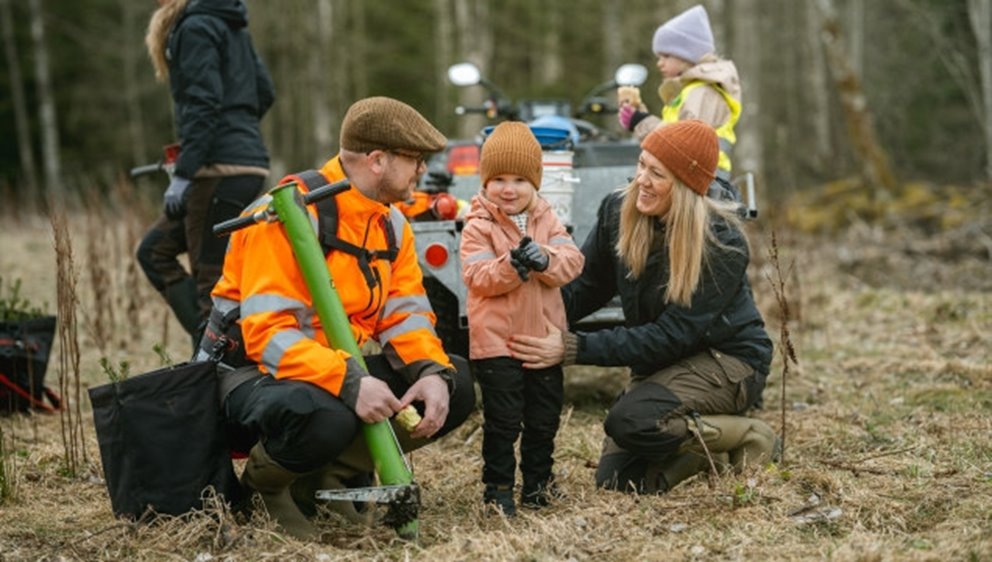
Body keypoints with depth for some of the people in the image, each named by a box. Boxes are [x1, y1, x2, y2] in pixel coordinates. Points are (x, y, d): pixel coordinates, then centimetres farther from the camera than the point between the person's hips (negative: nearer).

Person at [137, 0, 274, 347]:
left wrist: (182, 174, -19)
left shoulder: (195, 28, -9)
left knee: (211, 277, -5)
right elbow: (264, 92, 19)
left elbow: (202, 105, -17)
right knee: (154, 250, 15)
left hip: (221, 169, -10)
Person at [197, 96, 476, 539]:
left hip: (342, 367, 8)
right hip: (257, 370, -8)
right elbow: (267, 332, -28)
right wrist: (350, 384, -40)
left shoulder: (391, 224, 6)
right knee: (324, 416, -41)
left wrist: (433, 371, -20)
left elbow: (405, 314, 2)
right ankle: (265, 483, -5)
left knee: (454, 387, -7)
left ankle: (329, 476, 3)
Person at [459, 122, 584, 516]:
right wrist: (511, 266, -32)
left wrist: (545, 260, -25)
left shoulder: (547, 220, 7)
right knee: (502, 421, -1)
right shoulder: (479, 226, -6)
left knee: (544, 417, 14)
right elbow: (476, 276, -16)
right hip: (496, 340, -5)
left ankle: (537, 481, 28)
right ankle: (498, 487, 9)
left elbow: (572, 261, -5)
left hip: (544, 336, 5)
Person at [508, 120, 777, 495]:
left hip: (727, 359, -6)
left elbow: (672, 335, -27)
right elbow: (582, 289, -4)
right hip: (662, 361, 6)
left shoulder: (723, 244, -25)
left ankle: (749, 437, -7)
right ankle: (708, 439, 18)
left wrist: (572, 349, -34)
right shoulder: (618, 212, -8)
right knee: (615, 480, -6)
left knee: (629, 421, -30)